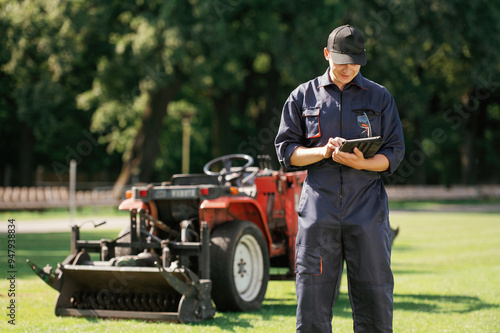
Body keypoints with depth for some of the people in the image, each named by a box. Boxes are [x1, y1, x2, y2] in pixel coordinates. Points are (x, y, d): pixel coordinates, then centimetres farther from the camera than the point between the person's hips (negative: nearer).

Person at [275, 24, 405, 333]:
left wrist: (362, 163, -13)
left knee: (375, 296, -2)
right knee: (312, 297, -2)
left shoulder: (380, 97, 11)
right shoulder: (303, 96, 11)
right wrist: (322, 152, -12)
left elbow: (394, 154, 7)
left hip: (368, 209, 0)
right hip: (318, 209, 0)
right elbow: (286, 151, 7)